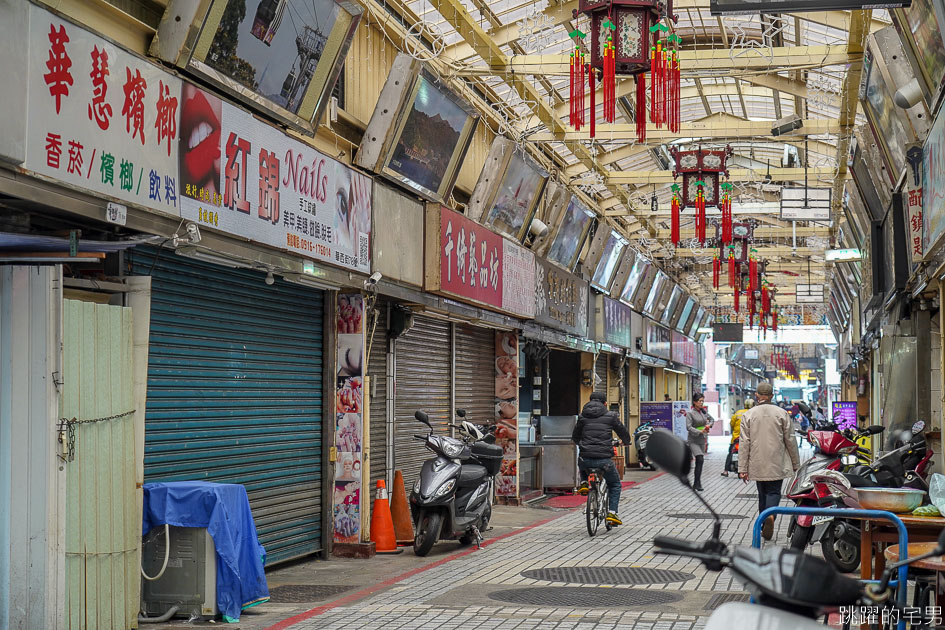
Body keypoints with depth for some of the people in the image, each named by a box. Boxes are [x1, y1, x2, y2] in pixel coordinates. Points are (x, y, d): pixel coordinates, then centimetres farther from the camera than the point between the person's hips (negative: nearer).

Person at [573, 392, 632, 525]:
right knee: (615, 484, 20)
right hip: (604, 459, -2)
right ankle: (612, 513, 8)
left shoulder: (583, 416, 10)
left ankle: (584, 483, 15)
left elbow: (575, 438, 20)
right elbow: (623, 433, 15)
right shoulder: (610, 416, 3)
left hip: (586, 459, 2)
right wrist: (626, 441, 39)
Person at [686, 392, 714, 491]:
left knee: (699, 461, 9)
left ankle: (696, 484, 19)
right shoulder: (690, 413, -11)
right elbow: (688, 427, -18)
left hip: (702, 440, 6)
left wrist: (709, 425, 4)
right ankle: (697, 483, -16)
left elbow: (712, 419, 24)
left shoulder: (704, 411, 7)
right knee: (700, 460, -20)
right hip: (693, 440, -6)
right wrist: (700, 432, -23)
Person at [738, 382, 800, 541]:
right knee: (774, 492, 0)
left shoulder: (749, 415, 0)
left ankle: (764, 526, 17)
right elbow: (790, 440, 2)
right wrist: (796, 464, 11)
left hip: (758, 465, 1)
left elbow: (744, 443, -2)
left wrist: (742, 469, 0)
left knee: (762, 494, 14)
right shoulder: (781, 413, -2)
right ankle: (770, 515, -28)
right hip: (777, 465, -1)